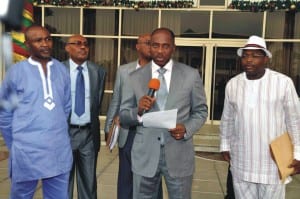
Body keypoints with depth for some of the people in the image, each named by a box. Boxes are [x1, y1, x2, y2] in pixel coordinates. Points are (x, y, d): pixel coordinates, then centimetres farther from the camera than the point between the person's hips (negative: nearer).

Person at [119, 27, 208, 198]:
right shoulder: (135, 78, 2)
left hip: (179, 154, 0)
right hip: (145, 154, 1)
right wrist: (138, 111, -18)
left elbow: (201, 111, 7)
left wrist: (187, 129, -13)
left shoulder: (191, 75, 0)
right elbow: (123, 117, 3)